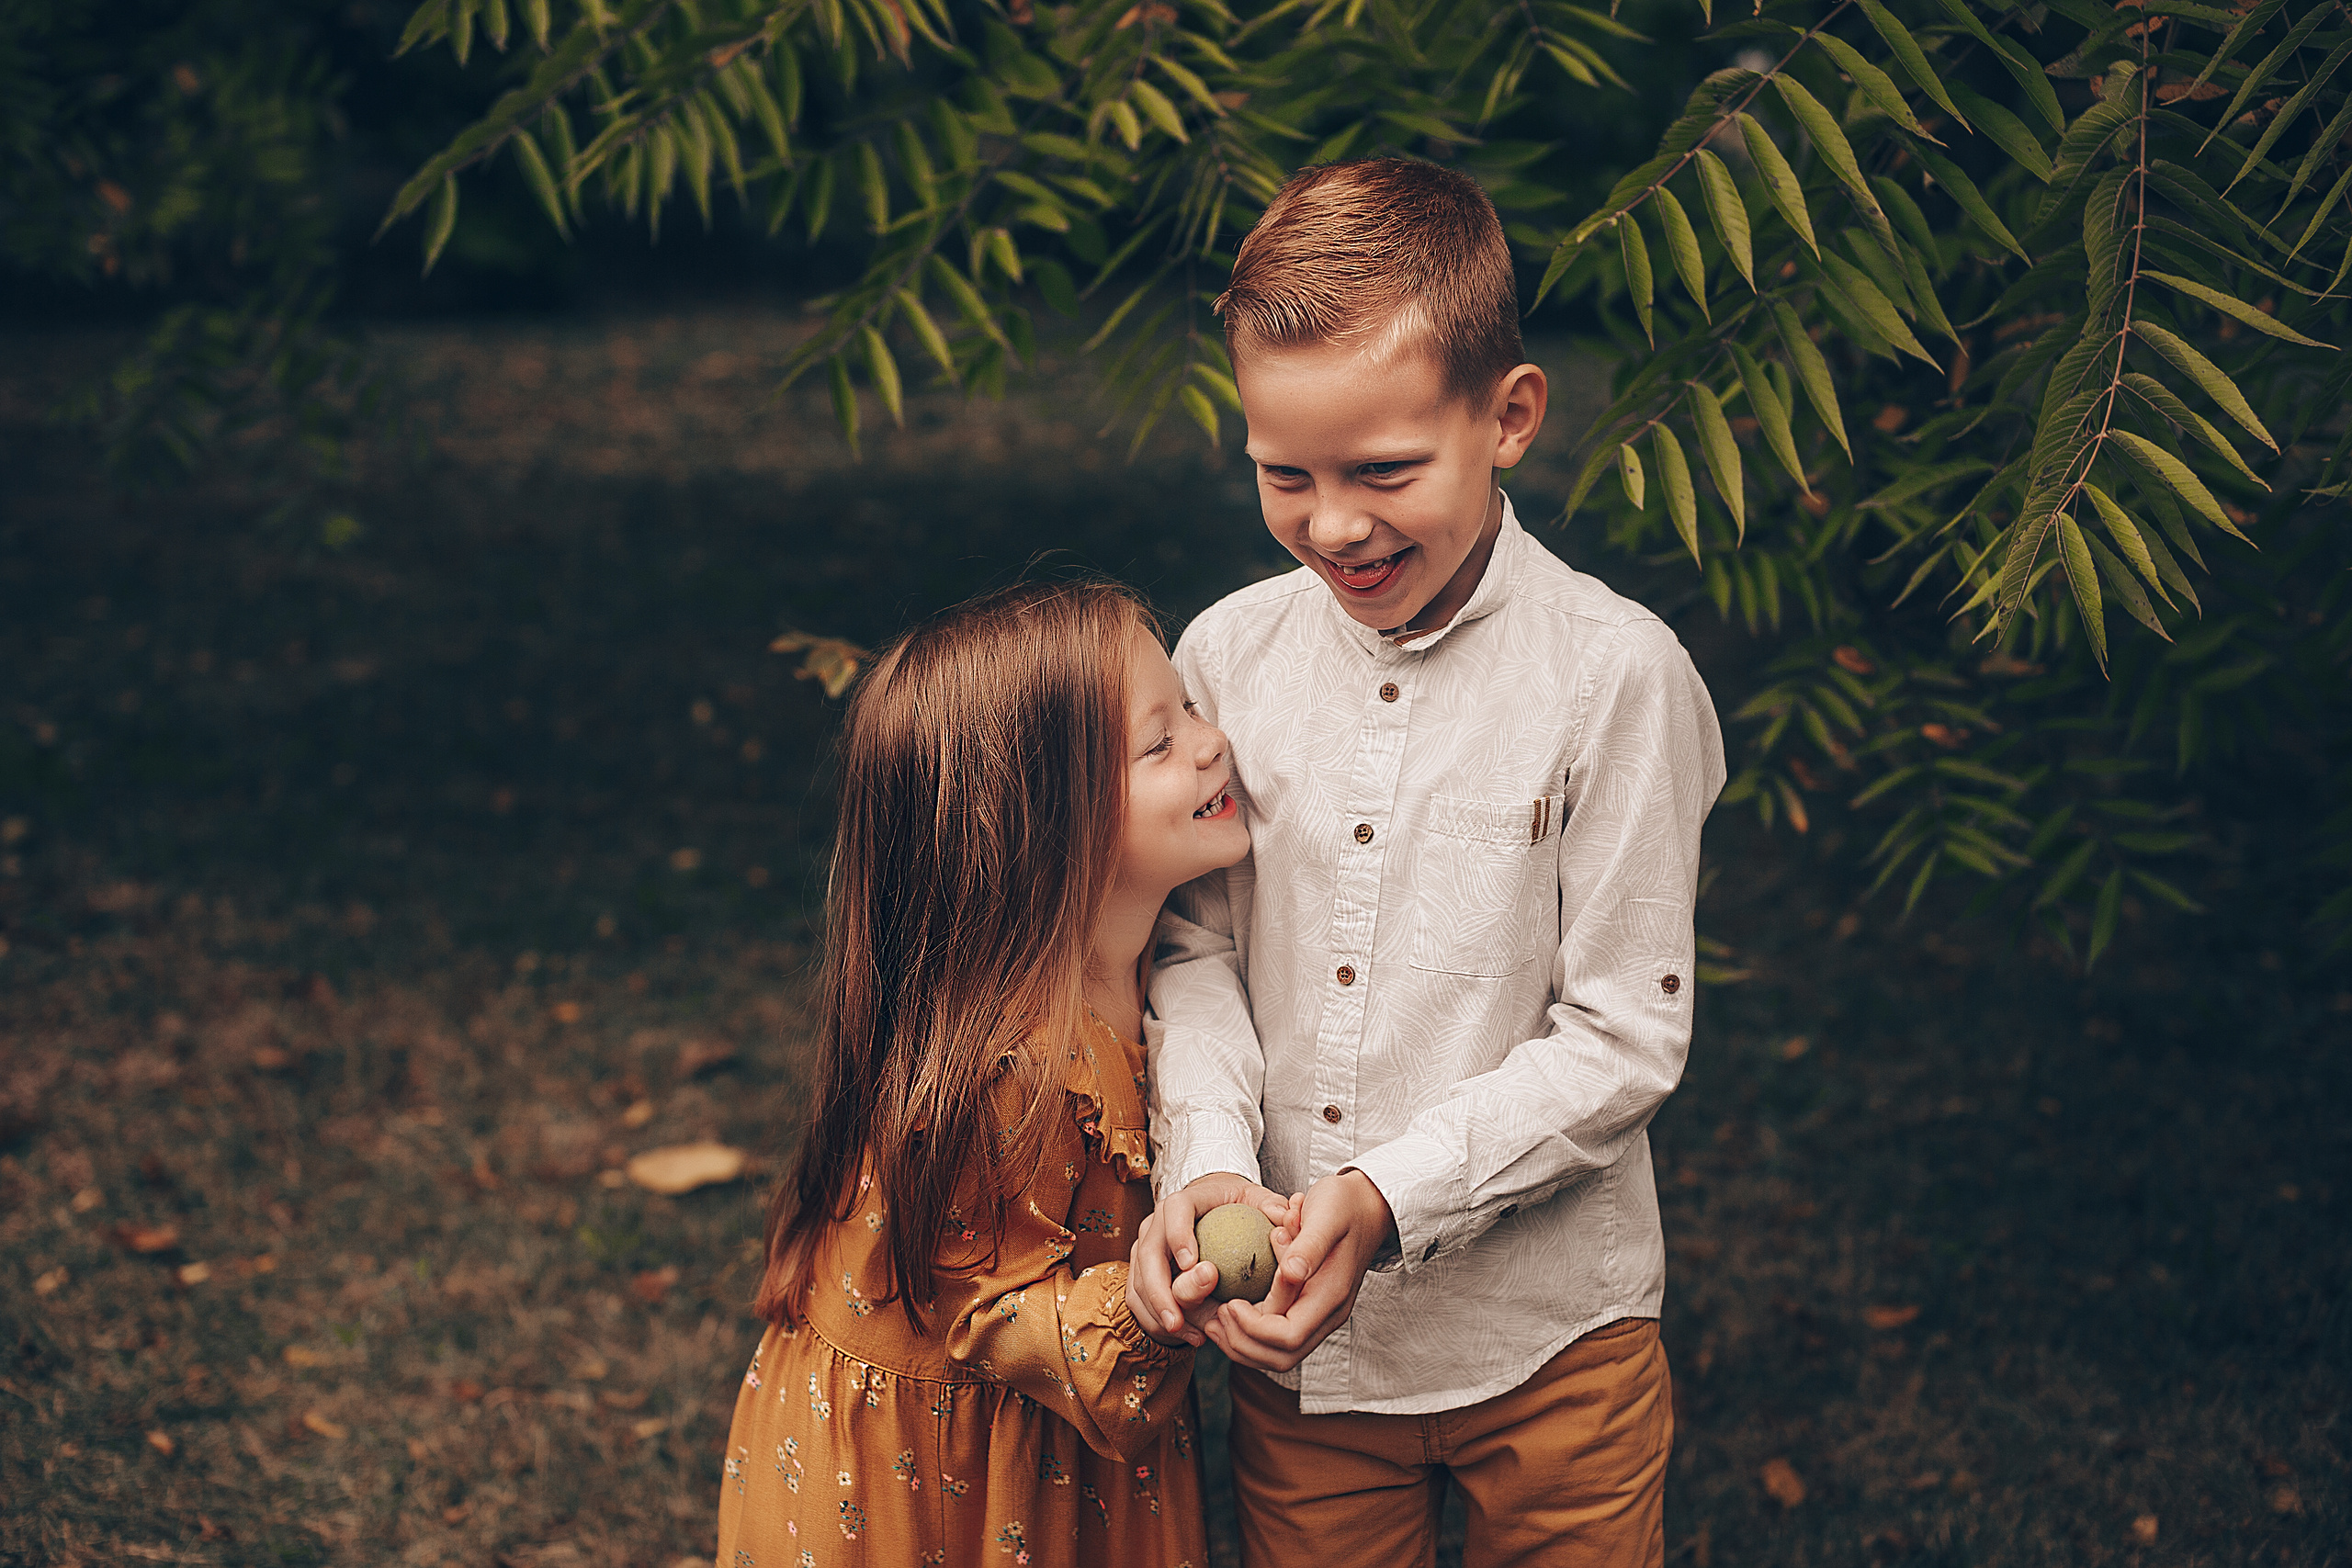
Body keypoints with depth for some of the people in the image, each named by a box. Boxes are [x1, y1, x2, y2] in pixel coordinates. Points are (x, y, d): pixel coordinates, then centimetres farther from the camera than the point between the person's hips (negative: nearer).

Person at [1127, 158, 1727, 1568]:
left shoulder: (1616, 674, -14)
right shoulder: (1228, 657, -3)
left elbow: (1624, 1035, -13)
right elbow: (1195, 949, 3)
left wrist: (1388, 1197, -22)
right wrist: (1210, 1160, -16)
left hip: (1547, 1339, -3)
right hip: (1295, 1331, 3)